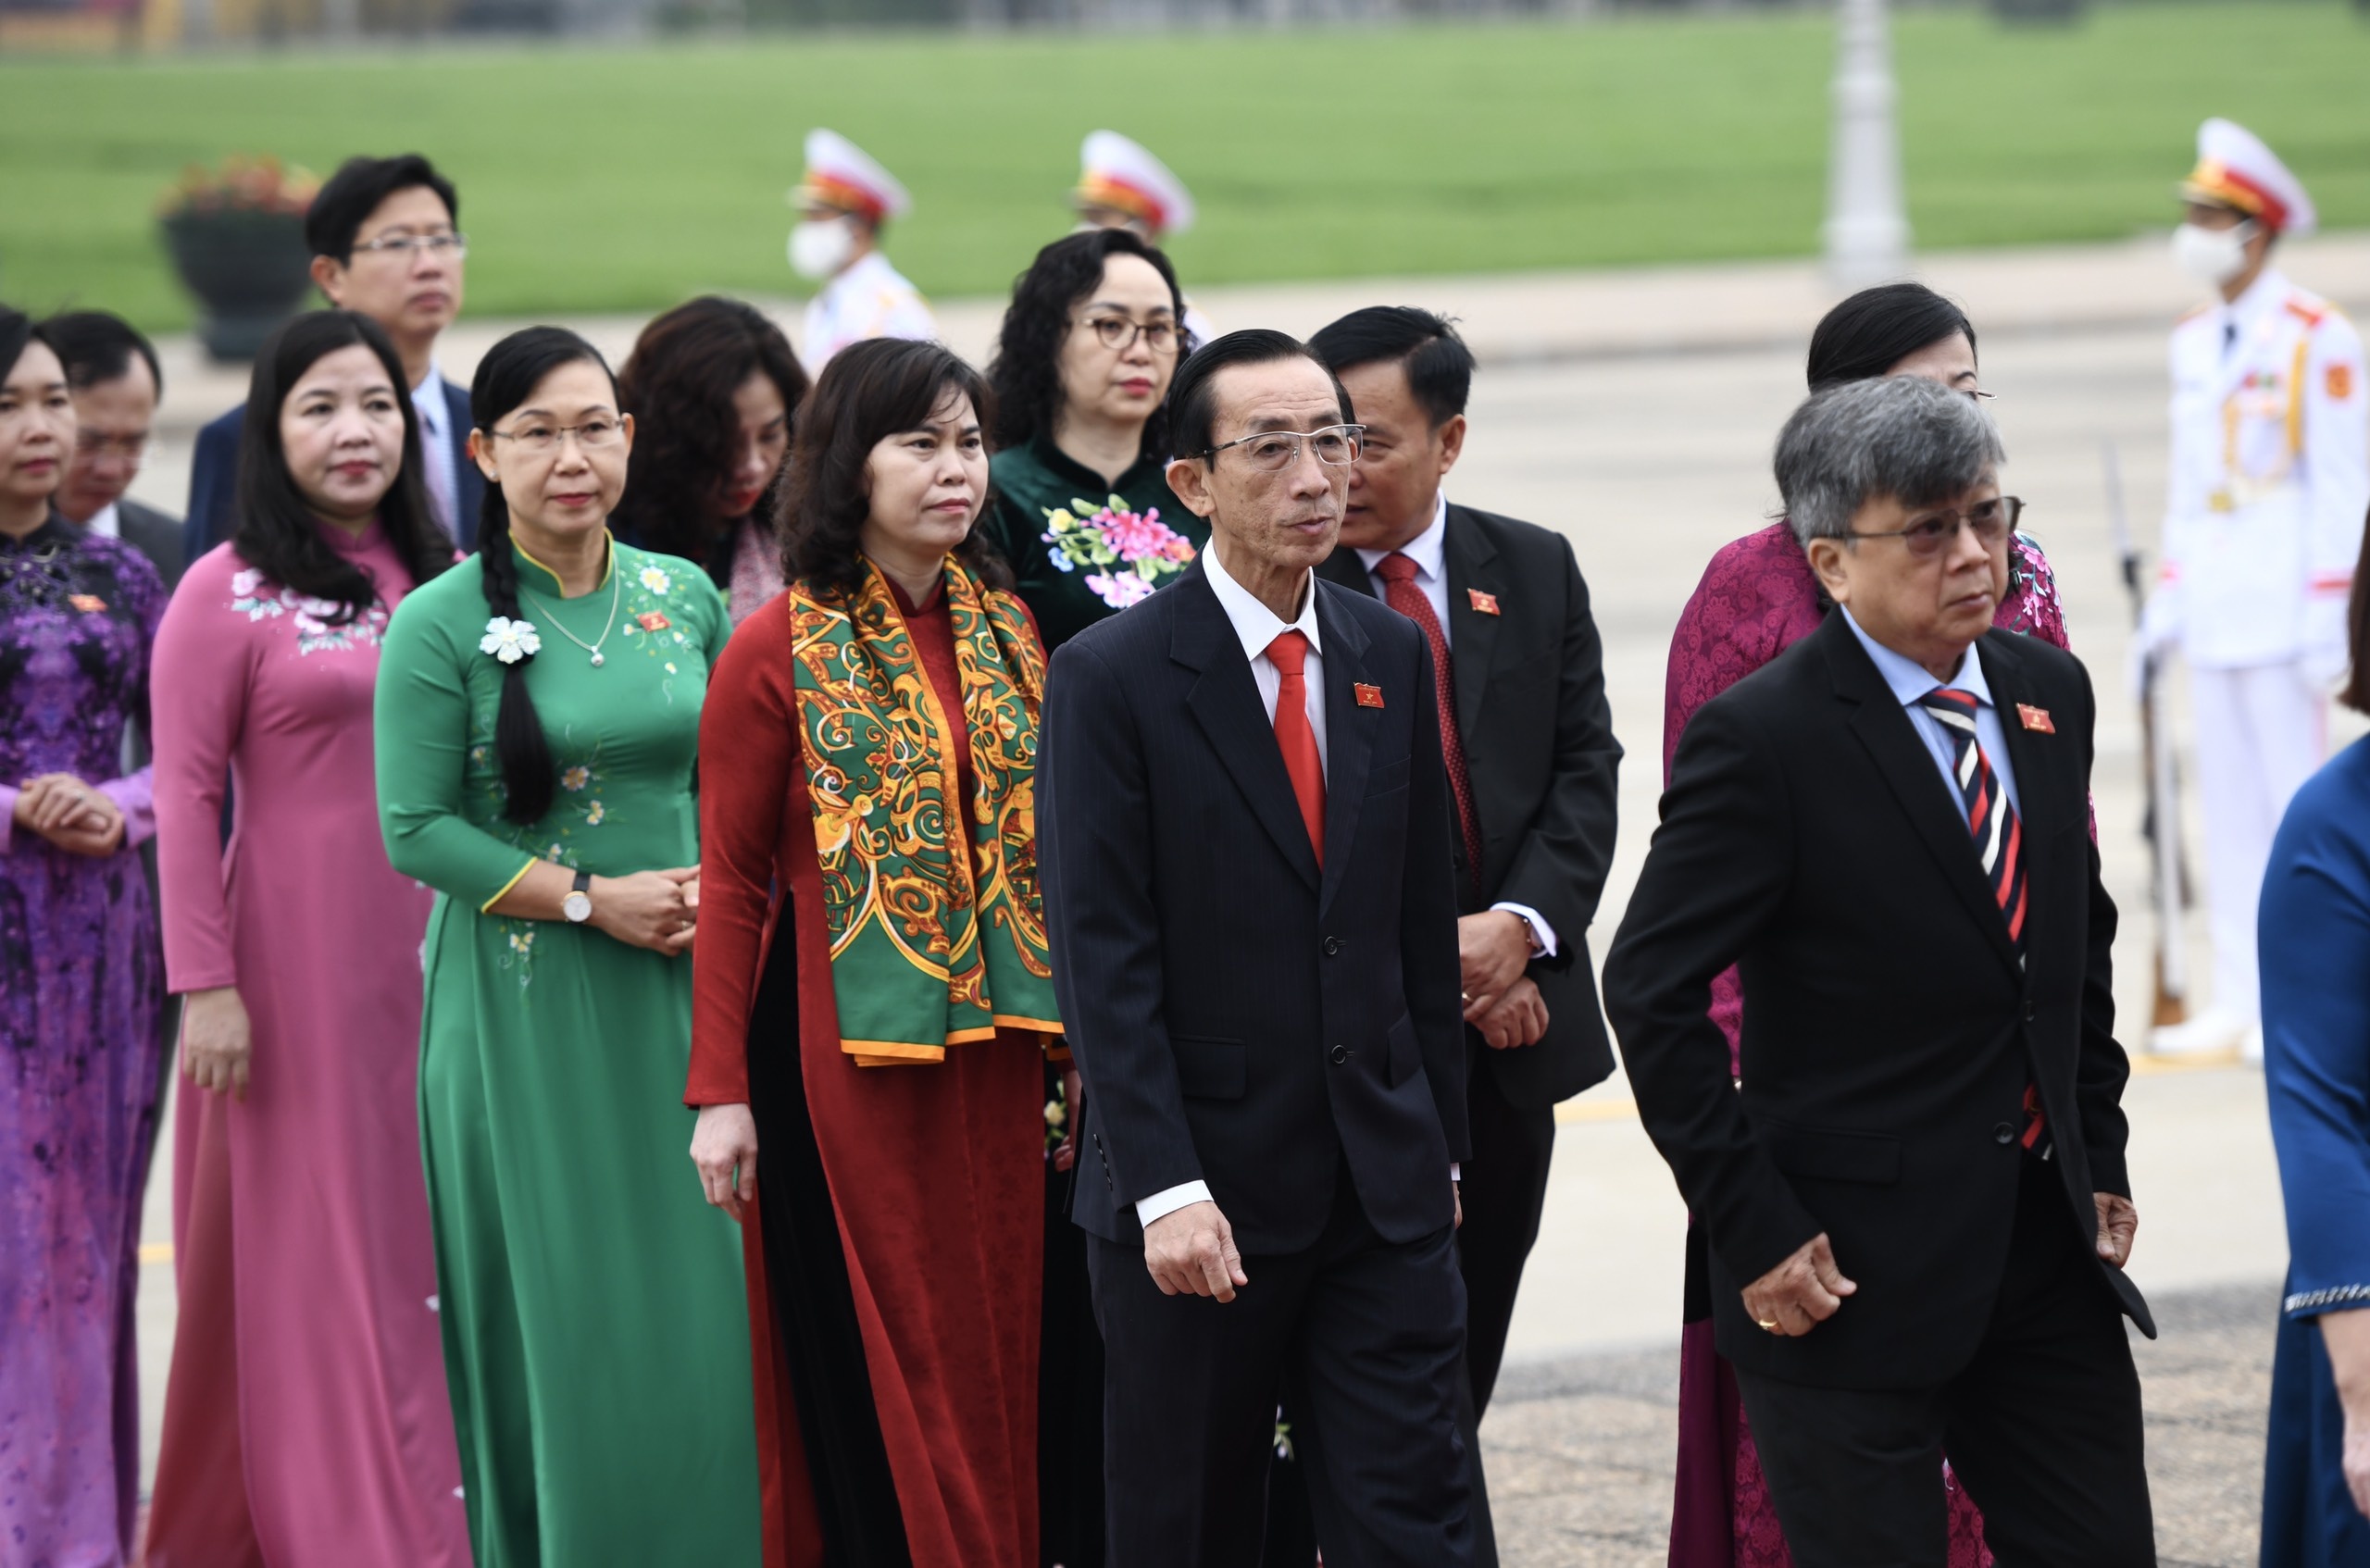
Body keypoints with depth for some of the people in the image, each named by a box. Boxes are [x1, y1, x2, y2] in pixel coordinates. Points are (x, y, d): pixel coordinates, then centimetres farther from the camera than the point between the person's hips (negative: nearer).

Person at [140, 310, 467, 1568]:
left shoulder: (441, 579, 10)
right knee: (313, 1240, 0)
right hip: (296, 956, -5)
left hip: (435, 954, 5)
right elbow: (186, 798, -8)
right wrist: (204, 986, -13)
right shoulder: (229, 593, -5)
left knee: (433, 1230, 7)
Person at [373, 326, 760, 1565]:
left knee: (700, 1307, 3)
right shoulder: (440, 624, -6)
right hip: (524, 1006, -4)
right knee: (561, 1310, 0)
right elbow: (417, 830, -9)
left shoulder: (685, 599, 6)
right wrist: (595, 898, -13)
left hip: (680, 993, 4)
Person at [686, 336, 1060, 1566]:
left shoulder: (1006, 630, 9)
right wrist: (719, 1089, -8)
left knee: (991, 1350, 7)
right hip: (842, 1047, -5)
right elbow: (730, 878, -5)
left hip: (989, 1047, 5)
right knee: (873, 1365, 0)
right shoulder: (778, 654, -7)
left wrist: (1065, 1044, 9)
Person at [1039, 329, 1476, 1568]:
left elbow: (1423, 919, 13)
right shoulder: (1113, 675, -8)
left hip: (1384, 1186, 4)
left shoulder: (1391, 655, 8)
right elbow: (1101, 957, -12)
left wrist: (1437, 1136, 11)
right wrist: (1165, 1189, -18)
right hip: (1205, 1183, -4)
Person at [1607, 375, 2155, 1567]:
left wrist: (2099, 1152, 14)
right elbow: (1651, 990, -14)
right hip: (1847, 1275, -6)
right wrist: (1753, 1231, -14)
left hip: (2048, 1246, 6)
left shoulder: (2047, 691, 7)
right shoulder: (1764, 739, -14)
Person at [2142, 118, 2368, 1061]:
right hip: (2214, 612, 7)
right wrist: (2166, 598, 15)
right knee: (2228, 805, 8)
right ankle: (2239, 999, 12)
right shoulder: (2195, 340, 13)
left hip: (2286, 612, -7)